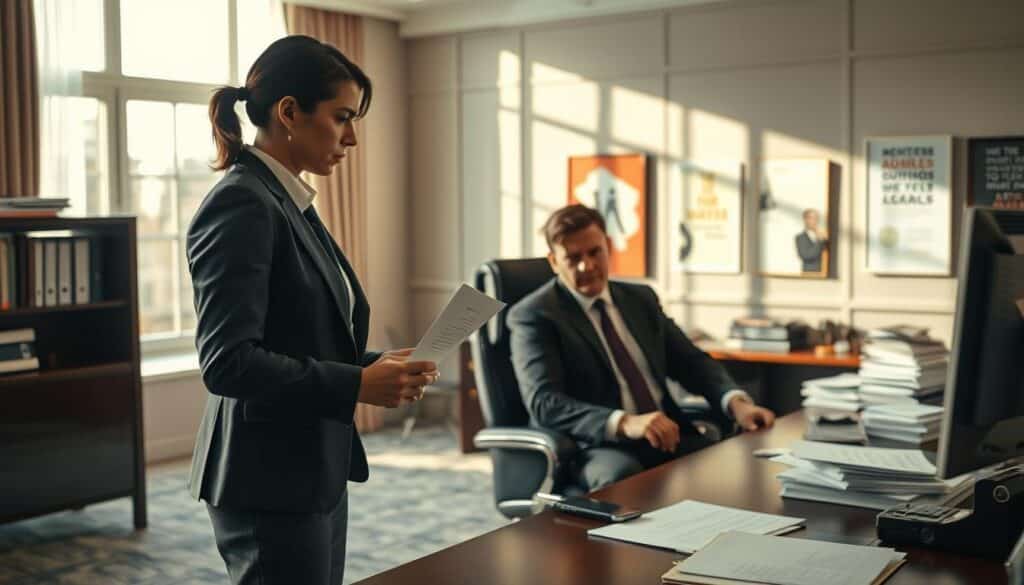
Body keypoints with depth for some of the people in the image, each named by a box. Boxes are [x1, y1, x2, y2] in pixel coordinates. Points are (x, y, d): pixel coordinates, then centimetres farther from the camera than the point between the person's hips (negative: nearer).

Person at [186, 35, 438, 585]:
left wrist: (378, 363, 3)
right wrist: (358, 384, -21)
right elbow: (228, 362, -23)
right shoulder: (241, 204, -17)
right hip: (269, 483, -9)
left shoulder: (291, 204, 12)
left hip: (315, 471, 9)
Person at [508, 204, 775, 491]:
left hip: (667, 436, 6)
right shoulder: (533, 315, -2)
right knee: (623, 475, -39)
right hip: (598, 446, -6)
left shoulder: (641, 298, 18)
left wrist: (735, 401, -4)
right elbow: (543, 402, -14)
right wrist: (623, 423, -30)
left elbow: (691, 361, 18)